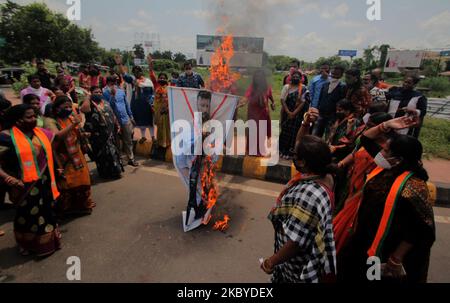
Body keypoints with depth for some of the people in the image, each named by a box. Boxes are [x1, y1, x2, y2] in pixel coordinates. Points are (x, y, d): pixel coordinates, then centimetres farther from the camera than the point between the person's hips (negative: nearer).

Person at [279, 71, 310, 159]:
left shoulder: (304, 89, -4)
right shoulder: (286, 87, 2)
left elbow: (303, 102, -8)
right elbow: (282, 100, -3)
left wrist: (294, 113, -14)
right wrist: (288, 112, -13)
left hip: (297, 114, -2)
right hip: (286, 113, 2)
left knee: (293, 132, 2)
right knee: (284, 130, 6)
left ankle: (289, 151, 11)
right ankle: (282, 150, 20)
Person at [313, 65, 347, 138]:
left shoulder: (343, 87, -8)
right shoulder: (325, 85, 10)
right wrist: (317, 110, 8)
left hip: (332, 117, -5)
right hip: (321, 115, 6)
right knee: (314, 135, 9)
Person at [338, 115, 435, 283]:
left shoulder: (413, 187, -29)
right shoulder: (386, 166, -5)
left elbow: (421, 231, -25)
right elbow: (366, 139, 5)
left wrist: (396, 260, -19)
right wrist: (387, 125, -11)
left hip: (382, 254, -7)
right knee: (348, 273, 23)